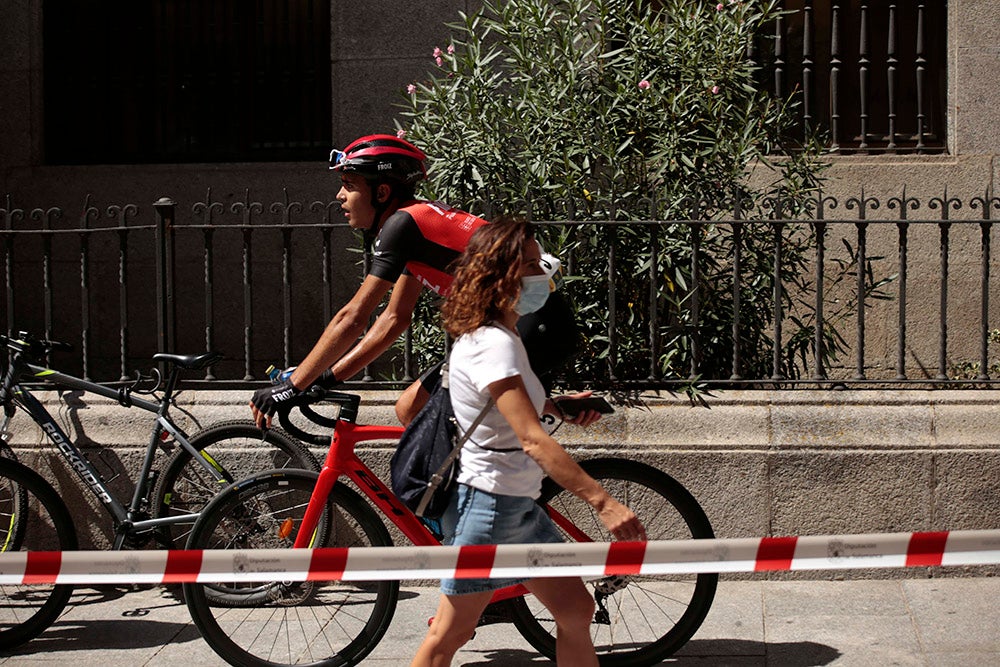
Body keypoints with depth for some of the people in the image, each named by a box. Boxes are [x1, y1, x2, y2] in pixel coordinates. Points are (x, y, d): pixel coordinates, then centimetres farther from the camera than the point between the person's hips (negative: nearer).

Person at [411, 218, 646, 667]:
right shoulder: (493, 345, -23)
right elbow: (532, 440, -32)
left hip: (518, 507, 10)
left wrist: (557, 405, 4)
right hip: (487, 506, -10)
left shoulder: (496, 336, 8)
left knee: (576, 611, 11)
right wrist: (603, 503, -36)